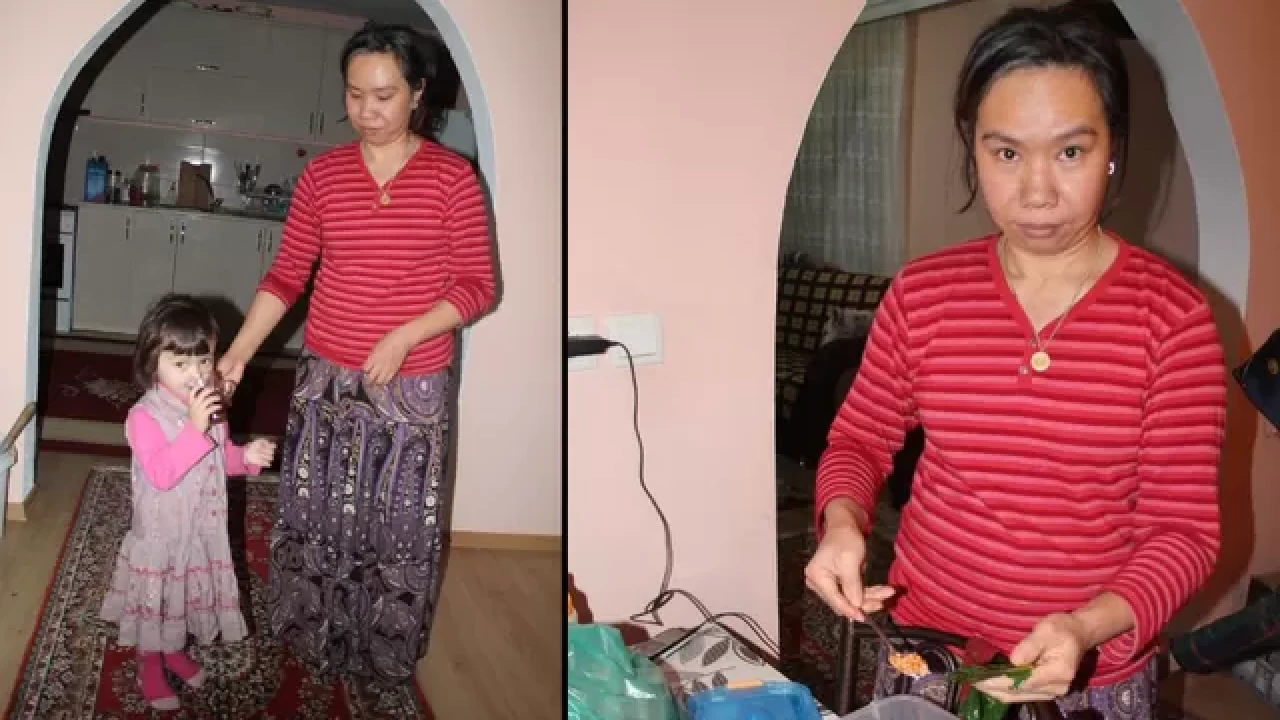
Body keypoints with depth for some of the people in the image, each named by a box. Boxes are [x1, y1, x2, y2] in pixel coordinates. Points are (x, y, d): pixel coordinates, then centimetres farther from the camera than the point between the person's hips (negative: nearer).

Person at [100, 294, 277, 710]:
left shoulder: (209, 406, -2)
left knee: (188, 595, 23)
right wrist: (194, 428, -40)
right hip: (160, 532, -6)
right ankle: (150, 668, 34)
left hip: (203, 528, 6)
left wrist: (246, 456, -8)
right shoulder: (145, 415, -24)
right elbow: (161, 473, -33)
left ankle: (176, 652, 46)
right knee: (156, 599, 13)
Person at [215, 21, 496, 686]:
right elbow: (286, 275, 3)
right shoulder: (323, 172, 1)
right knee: (315, 513, 14)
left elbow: (476, 286, -8)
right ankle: (314, 636, 36)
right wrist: (237, 353, -6)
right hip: (326, 379, 3)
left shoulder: (452, 175, -8)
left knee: (400, 524, 9)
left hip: (413, 386, -2)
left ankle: (385, 654, 30)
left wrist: (402, 337, -19)